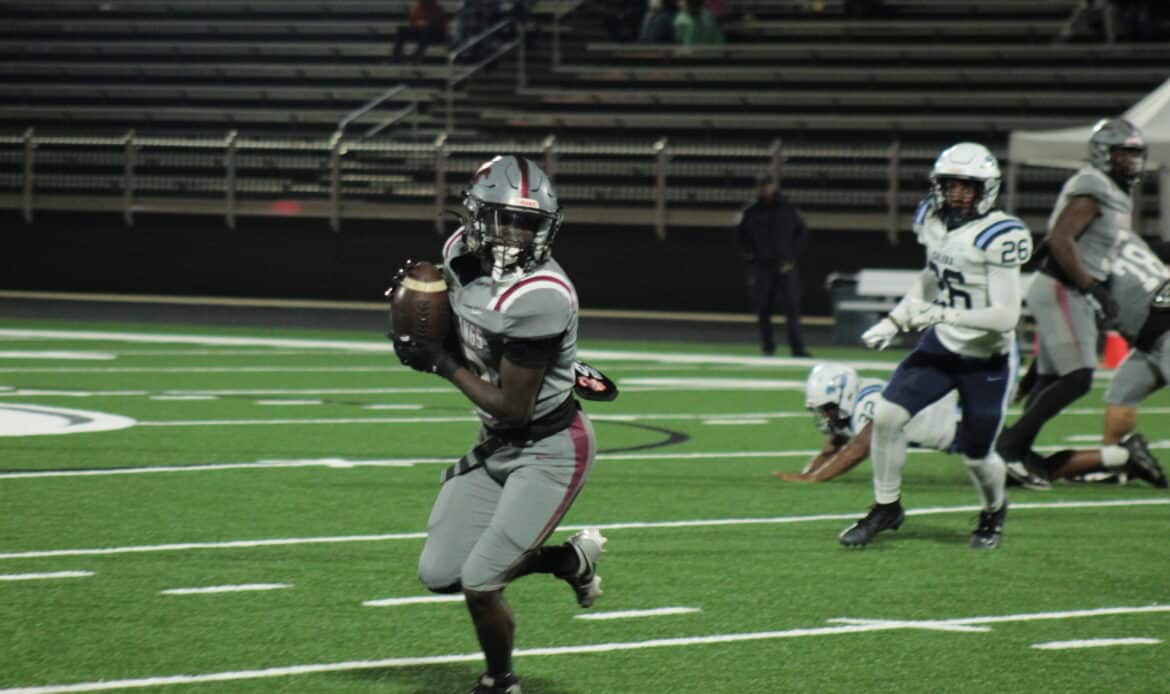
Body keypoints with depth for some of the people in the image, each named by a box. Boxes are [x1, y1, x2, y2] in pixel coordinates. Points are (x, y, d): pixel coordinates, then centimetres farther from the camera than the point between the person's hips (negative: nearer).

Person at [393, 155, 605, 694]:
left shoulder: (539, 297, -30)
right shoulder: (462, 255, -5)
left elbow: (510, 408, -24)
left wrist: (442, 364, -15)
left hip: (550, 452, -9)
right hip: (495, 446, 9)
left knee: (479, 584, -9)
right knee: (438, 575, 9)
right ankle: (571, 559, 25)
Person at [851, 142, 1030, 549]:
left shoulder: (997, 237, -24)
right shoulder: (935, 223, -2)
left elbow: (1006, 317, -28)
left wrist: (942, 315, -34)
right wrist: (896, 321, 10)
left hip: (988, 360, -5)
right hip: (942, 347, 5)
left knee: (976, 455, 6)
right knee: (887, 415, -11)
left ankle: (994, 511, 40)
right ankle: (886, 507, 8)